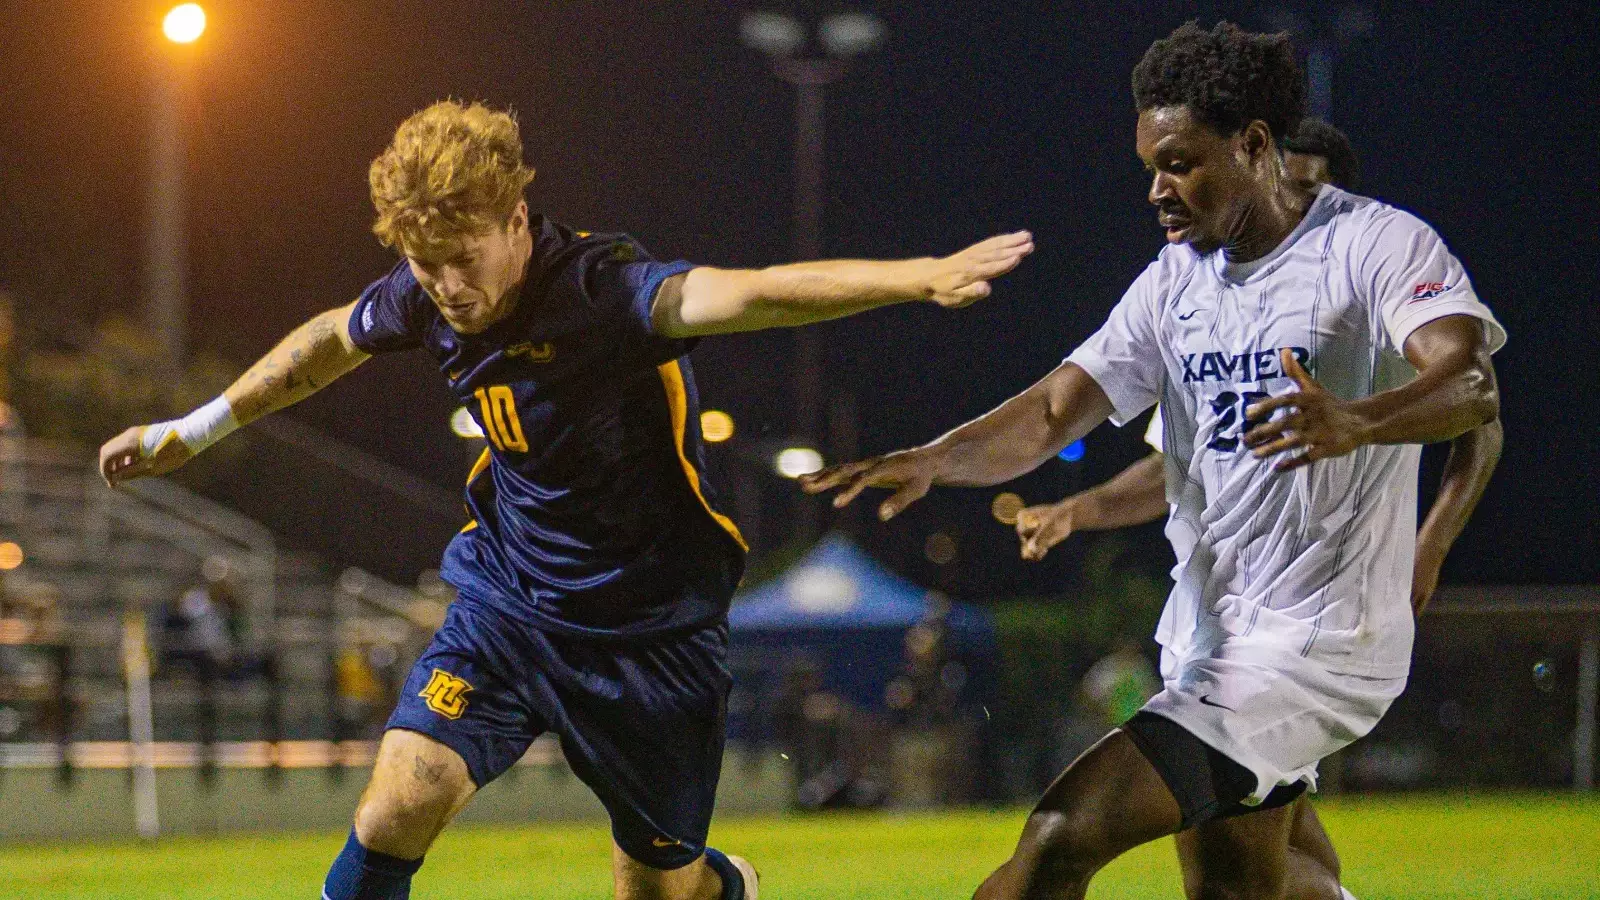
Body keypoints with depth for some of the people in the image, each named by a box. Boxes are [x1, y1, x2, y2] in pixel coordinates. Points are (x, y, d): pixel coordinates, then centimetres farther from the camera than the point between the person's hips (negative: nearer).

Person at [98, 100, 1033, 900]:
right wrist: (196, 429, 26)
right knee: (398, 806, -18)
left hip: (652, 627, -4)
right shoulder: (427, 296, -8)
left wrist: (918, 277, -61)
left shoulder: (602, 288, -27)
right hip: (508, 603, 4)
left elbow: (750, 294, -45)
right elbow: (334, 339, 17)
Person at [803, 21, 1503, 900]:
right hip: (1208, 639, 9)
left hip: (1311, 648, -9)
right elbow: (1056, 411, 4)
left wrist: (1355, 423, -48)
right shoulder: (1175, 281, 11)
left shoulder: (1377, 244, -10)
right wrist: (935, 458, -17)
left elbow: (1472, 385, -26)